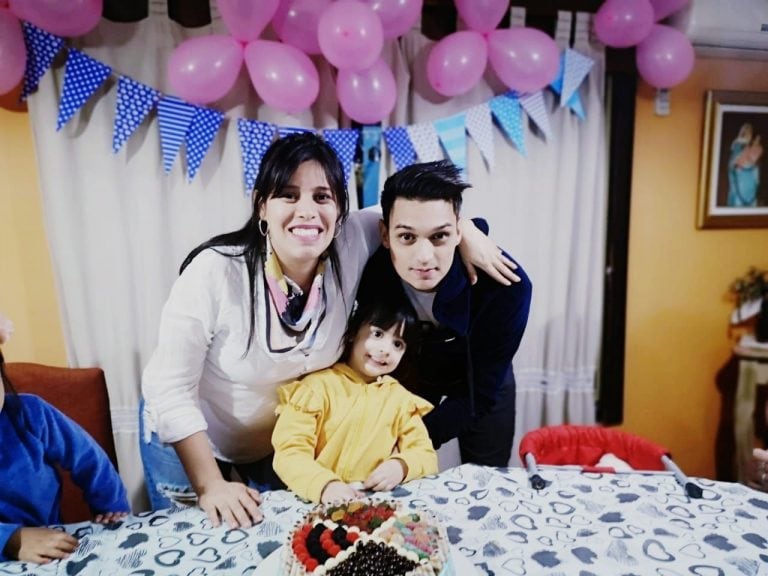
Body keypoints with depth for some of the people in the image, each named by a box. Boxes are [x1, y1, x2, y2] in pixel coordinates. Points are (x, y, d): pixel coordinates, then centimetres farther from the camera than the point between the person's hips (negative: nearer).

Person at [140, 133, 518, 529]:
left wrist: (465, 232, -18)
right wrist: (210, 486, -23)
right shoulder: (215, 271, -33)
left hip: (279, 445, 3)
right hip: (189, 439, -3)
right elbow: (171, 388, -24)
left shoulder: (351, 249, -24)